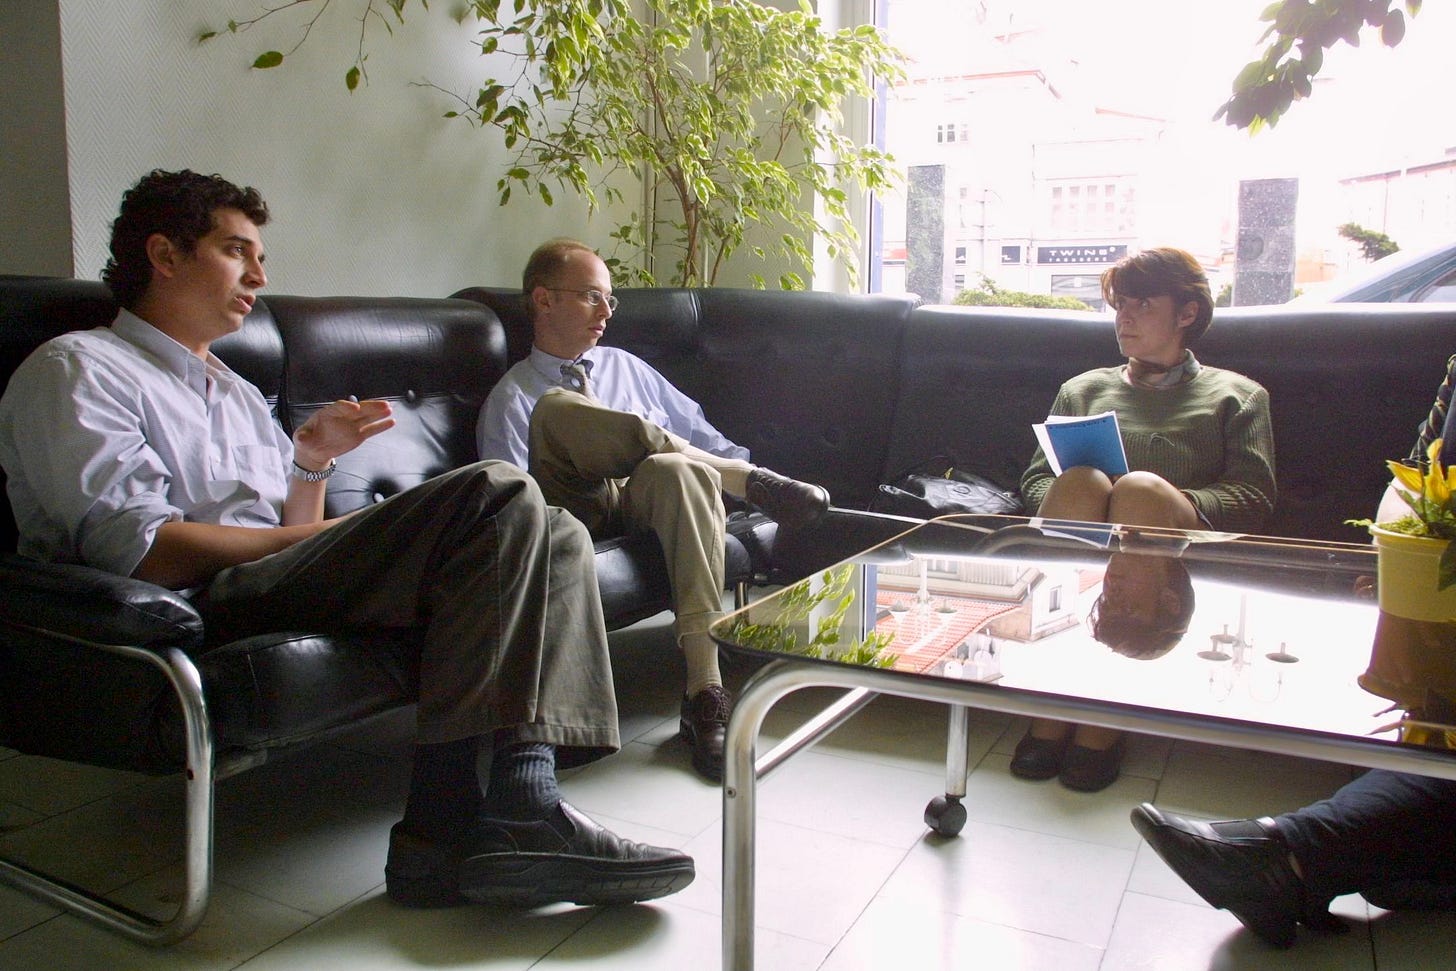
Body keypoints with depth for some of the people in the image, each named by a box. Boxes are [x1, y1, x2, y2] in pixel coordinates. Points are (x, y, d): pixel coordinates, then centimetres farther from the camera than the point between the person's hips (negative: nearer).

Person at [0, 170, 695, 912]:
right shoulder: (75, 369, 5)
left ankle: (445, 825, -24)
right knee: (494, 495, -23)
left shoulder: (236, 393, 31)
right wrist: (315, 537, -7)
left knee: (552, 537, -8)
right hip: (209, 607, -8)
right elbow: (142, 552, -11)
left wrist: (310, 462, 2)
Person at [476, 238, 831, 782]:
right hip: (582, 508, -2)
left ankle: (705, 691, -40)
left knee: (678, 470, -36)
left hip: (659, 496, 2)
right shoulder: (512, 399, 14)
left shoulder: (627, 368, 29)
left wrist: (746, 467, 7)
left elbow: (698, 434, 27)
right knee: (557, 408, -29)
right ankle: (753, 486, -26)